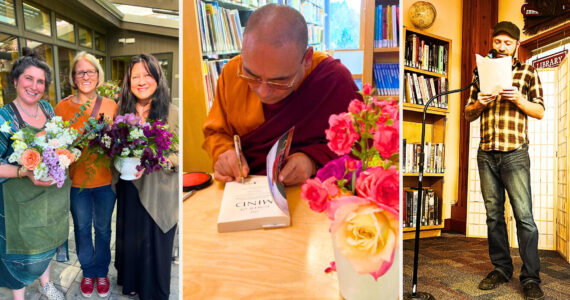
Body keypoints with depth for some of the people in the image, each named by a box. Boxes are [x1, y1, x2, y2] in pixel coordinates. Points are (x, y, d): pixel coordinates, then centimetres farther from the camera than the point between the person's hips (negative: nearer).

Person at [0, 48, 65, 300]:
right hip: (21, 199, -5)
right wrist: (25, 173, -30)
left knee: (48, 240, 23)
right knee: (22, 247, 12)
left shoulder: (47, 108, 0)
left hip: (53, 193, 5)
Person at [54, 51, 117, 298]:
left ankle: (102, 271, 37)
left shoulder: (111, 106, -4)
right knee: (82, 227, 17)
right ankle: (88, 271, 39)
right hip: (77, 180, 0)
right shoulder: (63, 107, -5)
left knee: (103, 227, 15)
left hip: (105, 179, 0)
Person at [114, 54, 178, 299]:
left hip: (157, 192, -4)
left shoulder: (171, 113, -11)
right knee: (129, 237, 18)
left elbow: (180, 156, -12)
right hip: (129, 189, 4)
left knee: (154, 242, 8)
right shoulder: (123, 112, 4)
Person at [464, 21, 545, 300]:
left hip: (515, 154, -3)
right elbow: (468, 114, 14)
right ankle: (501, 269, 19)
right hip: (486, 154, 3)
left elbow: (540, 111, 6)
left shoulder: (527, 72, 9)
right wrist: (479, 103, -7)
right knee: (493, 215, 8)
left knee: (524, 216, -6)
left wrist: (518, 100, -12)